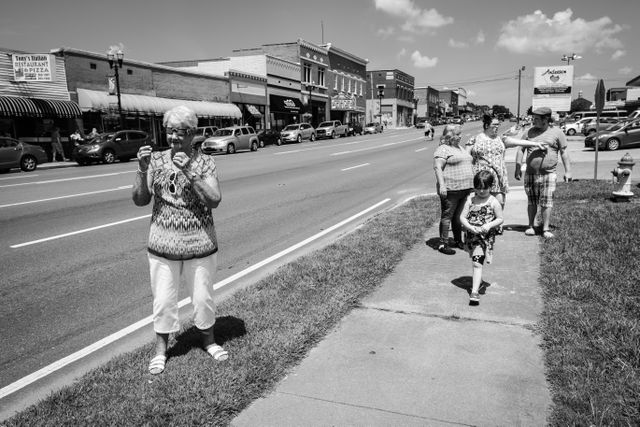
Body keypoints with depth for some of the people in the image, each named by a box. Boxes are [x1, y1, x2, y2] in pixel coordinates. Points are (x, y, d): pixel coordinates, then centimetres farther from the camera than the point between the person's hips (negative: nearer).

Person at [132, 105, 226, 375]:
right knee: (163, 300, 10)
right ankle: (161, 349, 31)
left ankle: (208, 341, 36)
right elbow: (140, 201, -2)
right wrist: (142, 169, -17)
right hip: (162, 245, 1)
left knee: (203, 297, 12)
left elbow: (214, 201, -16)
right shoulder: (156, 160, 0)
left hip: (200, 245, -1)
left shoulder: (204, 162, -5)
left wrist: (190, 172, -25)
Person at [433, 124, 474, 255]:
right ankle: (442, 244, 1)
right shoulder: (443, 149, -8)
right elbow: (437, 167, -17)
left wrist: (471, 183, 25)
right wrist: (442, 185, -26)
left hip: (465, 188, 8)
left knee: (459, 216, 15)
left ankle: (458, 241, 25)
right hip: (451, 189, -8)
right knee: (447, 216, -4)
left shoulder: (460, 147, 21)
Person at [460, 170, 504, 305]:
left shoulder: (493, 202, -6)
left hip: (485, 237, -4)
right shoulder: (470, 200, 0)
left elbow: (500, 219, 1)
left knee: (477, 263, -13)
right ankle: (478, 279, 45)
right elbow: (462, 217, -2)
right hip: (471, 235, 4)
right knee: (476, 261, 21)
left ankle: (475, 291, -16)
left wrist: (489, 225, -17)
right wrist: (470, 227, -18)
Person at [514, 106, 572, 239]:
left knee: (546, 202, -3)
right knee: (531, 202, 7)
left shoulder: (557, 133, 3)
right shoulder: (529, 132, 8)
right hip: (530, 173, 2)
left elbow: (564, 152, 5)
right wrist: (518, 168, 4)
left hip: (548, 174, -2)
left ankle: (546, 229, 5)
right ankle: (531, 226, 20)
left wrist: (568, 171, 1)